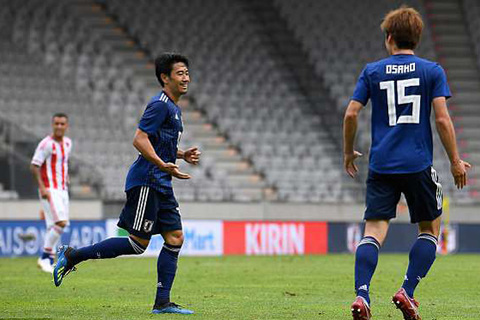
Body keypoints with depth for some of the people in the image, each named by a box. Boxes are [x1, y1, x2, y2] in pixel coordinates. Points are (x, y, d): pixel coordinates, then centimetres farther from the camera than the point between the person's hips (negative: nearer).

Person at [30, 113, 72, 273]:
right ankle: (45, 257, -9)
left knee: (54, 227, 7)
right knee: (60, 222, -19)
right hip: (49, 191, -8)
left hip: (62, 190, 8)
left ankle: (48, 262, 12)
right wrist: (42, 187, -21)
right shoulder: (46, 143, -12)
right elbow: (34, 166, -14)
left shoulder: (67, 143, 11)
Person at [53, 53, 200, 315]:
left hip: (160, 185, 10)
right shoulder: (160, 105, -12)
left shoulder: (174, 109, 19)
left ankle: (162, 303, 3)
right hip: (146, 182, -10)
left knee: (175, 238, 2)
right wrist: (163, 165, -29)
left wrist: (183, 155, 15)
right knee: (138, 243, -8)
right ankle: (72, 256, 1)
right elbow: (140, 139, -21)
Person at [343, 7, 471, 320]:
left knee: (374, 231, 0)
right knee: (430, 229, 14)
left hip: (381, 165, 2)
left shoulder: (372, 71, 6)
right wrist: (456, 161, 2)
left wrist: (349, 152, 17)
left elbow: (351, 114, 2)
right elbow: (442, 119, -6)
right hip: (418, 165, -2)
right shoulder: (432, 71, 1)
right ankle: (407, 292, 1)